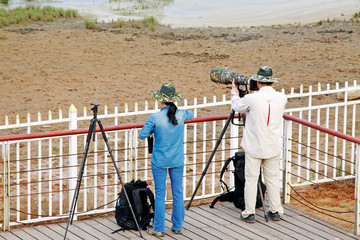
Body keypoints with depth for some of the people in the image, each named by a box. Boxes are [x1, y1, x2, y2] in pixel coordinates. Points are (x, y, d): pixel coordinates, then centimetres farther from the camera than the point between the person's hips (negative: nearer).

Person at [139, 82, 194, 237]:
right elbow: (191, 114, 18)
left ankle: (159, 229, 8)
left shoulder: (155, 118, -17)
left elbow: (142, 135, -9)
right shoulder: (181, 115, -6)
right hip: (177, 160, 3)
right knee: (178, 193, 12)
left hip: (160, 161, -3)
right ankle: (177, 226, 20)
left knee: (160, 194, 4)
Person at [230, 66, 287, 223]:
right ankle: (275, 211, 20)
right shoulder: (282, 98, -5)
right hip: (273, 148, 3)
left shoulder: (252, 98, -17)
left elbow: (236, 107, 3)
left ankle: (249, 213, 7)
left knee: (251, 180, 5)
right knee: (272, 179, 14)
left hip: (254, 147, -3)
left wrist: (234, 92, 22)